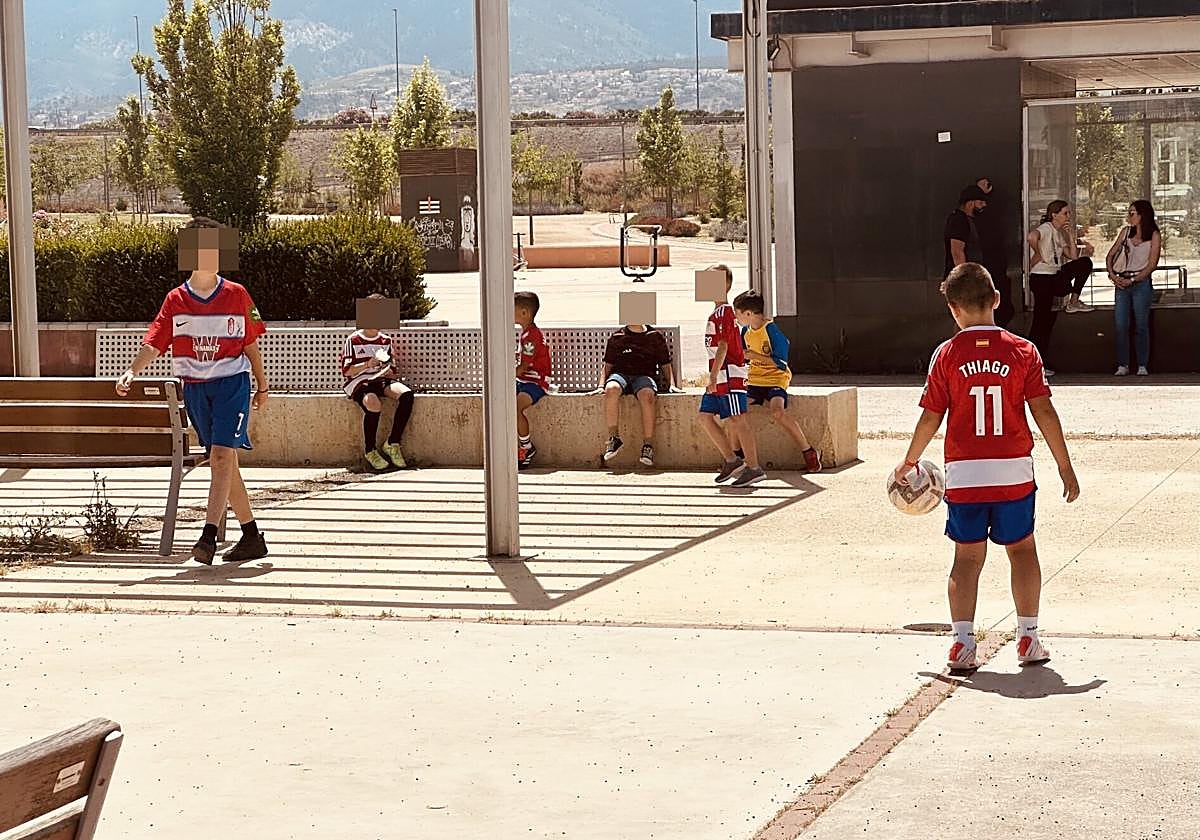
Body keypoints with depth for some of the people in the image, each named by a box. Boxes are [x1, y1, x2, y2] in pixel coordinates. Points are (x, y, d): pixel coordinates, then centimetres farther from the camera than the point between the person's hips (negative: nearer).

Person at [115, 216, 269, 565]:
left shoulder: (237, 295, 0)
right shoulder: (176, 300, 2)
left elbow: (251, 345, 9)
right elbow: (154, 344, -5)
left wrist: (262, 387, 13)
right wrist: (131, 371, -22)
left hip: (232, 383, -3)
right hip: (195, 388, 3)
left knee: (221, 457, -17)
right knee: (225, 462, 8)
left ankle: (208, 536, -25)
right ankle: (252, 537, 17)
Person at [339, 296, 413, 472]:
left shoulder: (386, 340, 16)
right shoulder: (353, 341, 2)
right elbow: (346, 371, -3)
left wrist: (388, 371, -6)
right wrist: (367, 365, -18)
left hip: (380, 379, 5)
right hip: (359, 381, -5)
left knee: (406, 394, -27)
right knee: (373, 403, -38)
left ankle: (392, 444, -17)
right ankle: (370, 451, -18)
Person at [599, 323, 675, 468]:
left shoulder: (655, 337, 14)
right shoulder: (616, 337, 16)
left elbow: (666, 365, 17)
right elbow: (608, 366, 18)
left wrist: (671, 384, 2)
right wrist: (601, 385, 2)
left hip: (644, 376, -1)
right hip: (620, 374, 1)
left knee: (647, 395, -37)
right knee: (611, 389, -36)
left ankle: (648, 445, -34)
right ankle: (614, 438, -31)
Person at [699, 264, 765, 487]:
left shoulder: (724, 312, -13)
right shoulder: (717, 313, 18)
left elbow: (723, 346, -19)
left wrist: (713, 376, -22)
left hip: (729, 374, -10)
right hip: (719, 377, 10)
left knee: (736, 420, -8)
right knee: (705, 417, 8)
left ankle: (754, 468, -5)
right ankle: (732, 460, 13)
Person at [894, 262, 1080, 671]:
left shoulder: (947, 354, -3)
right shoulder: (1023, 351, -3)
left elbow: (931, 418, 0)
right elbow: (1044, 413, -5)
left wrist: (910, 460, 15)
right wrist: (1065, 468, 1)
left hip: (963, 473, 0)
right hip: (1014, 472, 0)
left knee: (967, 556, 9)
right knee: (1022, 549, 14)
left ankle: (962, 641, 1)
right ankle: (1028, 639, 14)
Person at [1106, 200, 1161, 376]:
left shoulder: (1154, 235, 0)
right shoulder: (1126, 231, 12)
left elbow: (1152, 265, -6)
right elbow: (1110, 255, 14)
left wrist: (1132, 280, -13)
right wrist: (1112, 274, -3)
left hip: (1141, 282, -4)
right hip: (1122, 283, 4)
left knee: (1141, 326, -2)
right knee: (1120, 326, -1)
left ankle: (1142, 366, 3)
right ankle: (1122, 365, 3)